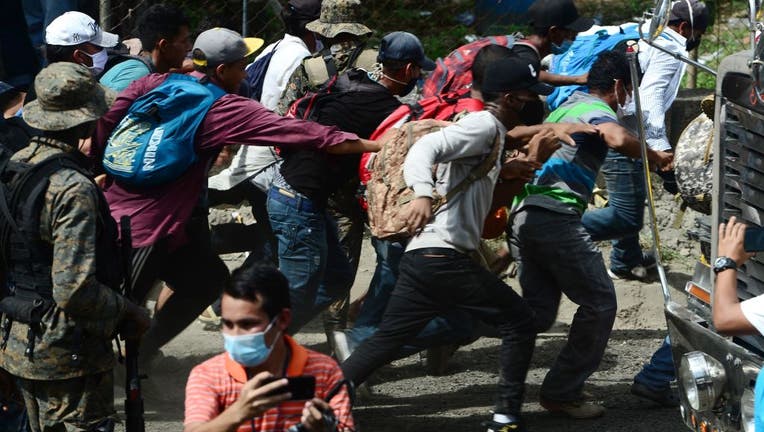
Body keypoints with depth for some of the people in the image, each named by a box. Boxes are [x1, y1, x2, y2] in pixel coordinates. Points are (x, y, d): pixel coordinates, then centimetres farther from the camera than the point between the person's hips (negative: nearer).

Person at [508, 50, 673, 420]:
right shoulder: (597, 109, -3)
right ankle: (563, 392, 3)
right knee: (599, 303, 2)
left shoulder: (564, 107, 26)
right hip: (557, 216, -9)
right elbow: (618, 139, -25)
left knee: (538, 311, 14)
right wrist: (655, 157, -9)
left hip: (523, 214, 9)